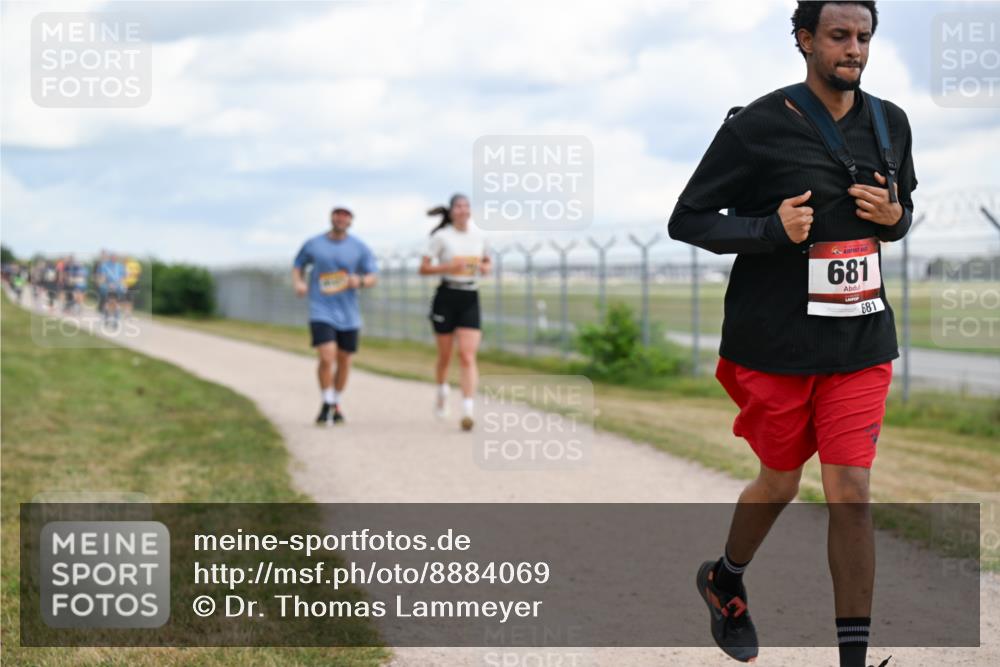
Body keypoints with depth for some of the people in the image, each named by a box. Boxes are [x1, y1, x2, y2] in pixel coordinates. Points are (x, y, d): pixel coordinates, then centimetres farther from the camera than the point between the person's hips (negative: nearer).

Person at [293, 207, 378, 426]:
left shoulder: (360, 248, 3)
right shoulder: (313, 244, 4)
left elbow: (372, 277, 4)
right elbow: (298, 265, 18)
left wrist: (360, 281, -19)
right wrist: (298, 283, -3)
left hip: (348, 315, 2)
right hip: (321, 312, -2)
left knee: (344, 362, 9)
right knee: (326, 358, -17)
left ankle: (336, 405, 29)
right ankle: (326, 404, 2)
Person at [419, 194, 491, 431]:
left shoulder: (478, 236, 7)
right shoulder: (442, 237, -4)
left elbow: (486, 262, 22)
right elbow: (424, 268, -5)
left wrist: (484, 268, -1)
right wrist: (448, 267, -20)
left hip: (470, 298, 2)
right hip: (447, 296, -2)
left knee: (468, 356, -11)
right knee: (445, 356, 10)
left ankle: (467, 411, -17)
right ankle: (442, 392, 40)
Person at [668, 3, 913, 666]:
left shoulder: (891, 124, 6)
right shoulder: (757, 127, -10)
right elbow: (686, 220, -7)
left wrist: (893, 215, -4)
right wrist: (773, 228, -22)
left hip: (861, 340, 3)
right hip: (775, 343, -3)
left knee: (851, 492, -5)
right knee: (780, 483, 13)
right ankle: (726, 579, 44)